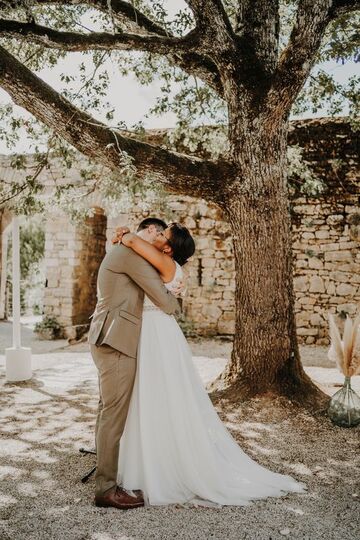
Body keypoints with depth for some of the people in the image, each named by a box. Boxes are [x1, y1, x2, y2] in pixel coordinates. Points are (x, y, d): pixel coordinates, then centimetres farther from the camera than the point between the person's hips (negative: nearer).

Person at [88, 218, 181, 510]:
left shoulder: (122, 251, 21)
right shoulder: (131, 252, -12)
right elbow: (162, 297, -12)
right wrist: (174, 306, 10)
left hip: (110, 339, 11)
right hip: (116, 340, -11)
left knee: (109, 408, 17)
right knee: (115, 411, -7)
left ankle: (106, 469, 28)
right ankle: (107, 488, 0)